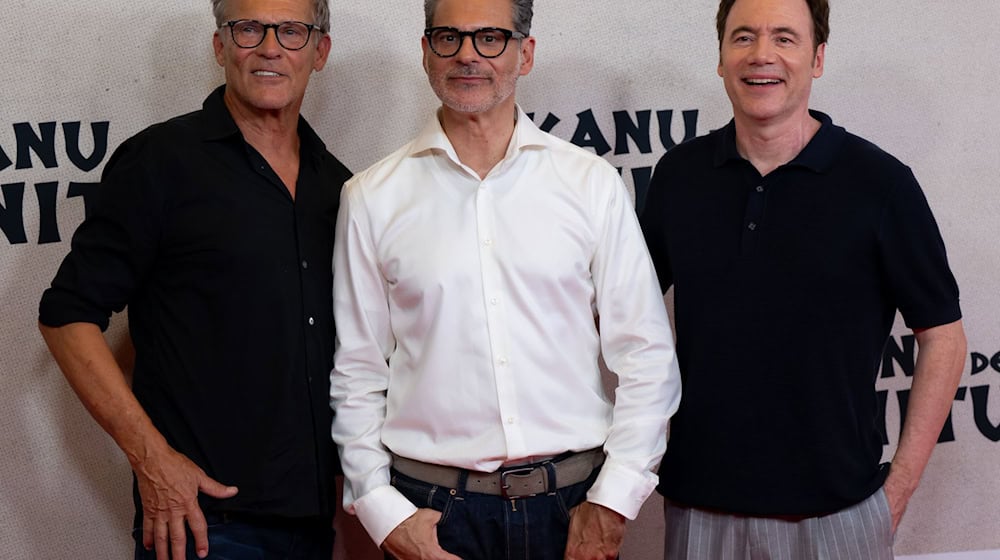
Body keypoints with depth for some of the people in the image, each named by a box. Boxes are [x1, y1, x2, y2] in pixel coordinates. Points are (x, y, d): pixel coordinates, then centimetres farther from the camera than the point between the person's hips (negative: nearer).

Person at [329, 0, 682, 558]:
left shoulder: (593, 184, 1)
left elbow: (648, 357, 1)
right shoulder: (372, 198, 2)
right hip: (431, 507, 0)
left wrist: (613, 499, -5)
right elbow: (357, 372, 4)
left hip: (573, 503, 0)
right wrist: (383, 510, -3)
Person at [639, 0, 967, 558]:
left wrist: (898, 489, -6)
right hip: (700, 502, 3)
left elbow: (943, 336, -2)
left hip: (838, 508, -2)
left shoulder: (879, 182, -7)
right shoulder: (678, 174, 1)